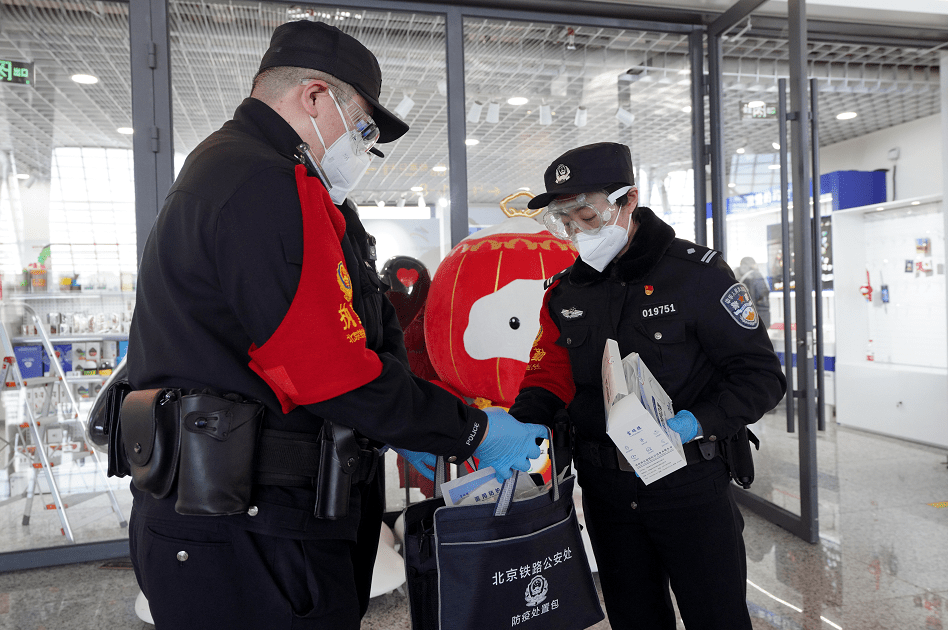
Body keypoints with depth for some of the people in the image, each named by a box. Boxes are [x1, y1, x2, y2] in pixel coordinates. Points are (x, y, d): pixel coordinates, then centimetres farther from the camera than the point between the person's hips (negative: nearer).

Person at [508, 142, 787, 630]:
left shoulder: (695, 273, -12)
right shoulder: (565, 292, 3)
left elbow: (762, 375, -11)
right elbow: (548, 376, -1)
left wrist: (696, 423, -25)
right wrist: (521, 427, -20)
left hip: (691, 486, -4)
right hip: (605, 491, 5)